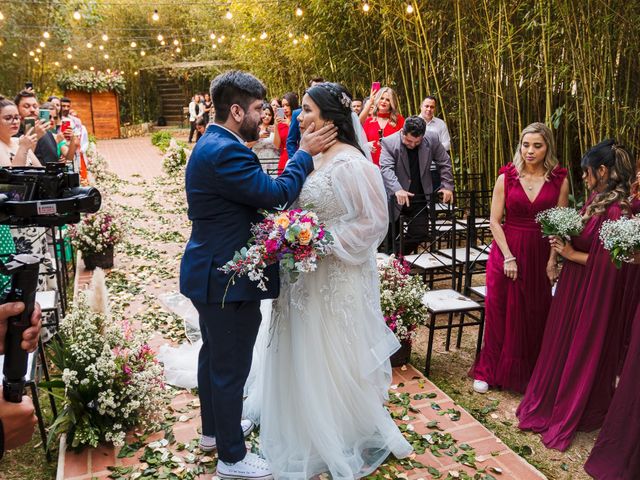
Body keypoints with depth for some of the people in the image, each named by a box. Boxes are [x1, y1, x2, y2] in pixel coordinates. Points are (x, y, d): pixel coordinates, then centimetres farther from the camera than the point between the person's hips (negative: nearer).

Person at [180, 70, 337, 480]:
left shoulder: (213, 144, 11)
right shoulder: (226, 151, -23)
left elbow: (257, 194, 12)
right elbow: (277, 193, -23)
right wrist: (305, 154, -10)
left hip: (212, 272, 11)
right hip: (228, 278, -11)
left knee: (214, 355, 24)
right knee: (232, 367, 3)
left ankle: (214, 429, 43)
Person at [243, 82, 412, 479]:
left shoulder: (352, 164, -18)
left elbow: (374, 221, -18)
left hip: (337, 280, -8)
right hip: (304, 275, 8)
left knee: (334, 361, 7)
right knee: (301, 356, 19)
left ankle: (351, 441, 32)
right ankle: (306, 430, 42)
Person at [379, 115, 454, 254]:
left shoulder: (432, 139, -6)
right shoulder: (389, 142, -16)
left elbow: (445, 163, 4)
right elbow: (386, 169, -27)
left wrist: (447, 186, -7)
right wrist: (397, 190, -42)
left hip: (419, 196, 3)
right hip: (396, 198, -3)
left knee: (420, 233, 5)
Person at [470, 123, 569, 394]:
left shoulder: (559, 180, -1)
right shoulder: (507, 177, -3)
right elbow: (494, 221, -4)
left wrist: (553, 259, -10)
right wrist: (508, 257, -11)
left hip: (541, 255, 1)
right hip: (506, 250, -1)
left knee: (536, 316, 10)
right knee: (499, 312, 6)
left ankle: (529, 373, 29)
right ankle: (488, 371, 22)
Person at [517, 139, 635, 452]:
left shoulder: (617, 209, -23)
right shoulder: (596, 198, 3)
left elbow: (609, 261, -23)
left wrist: (571, 254, -16)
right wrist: (564, 242, -3)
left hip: (594, 291, -8)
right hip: (575, 285, 8)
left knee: (582, 350, 8)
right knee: (560, 343, 19)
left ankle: (569, 417, 27)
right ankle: (550, 403, 38)